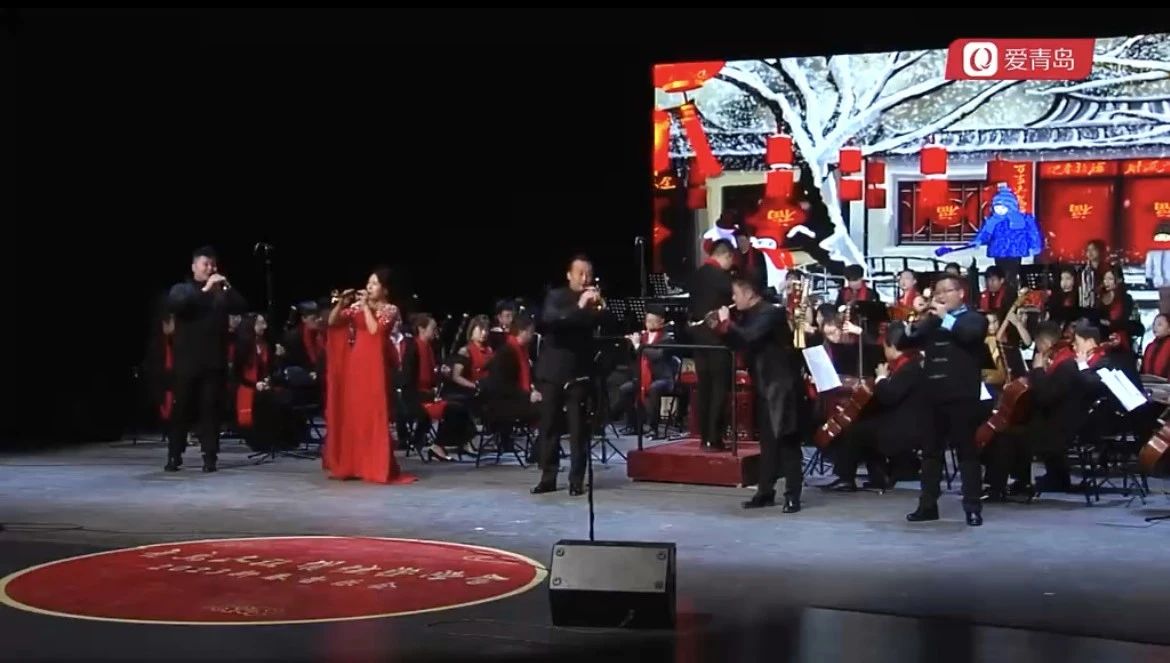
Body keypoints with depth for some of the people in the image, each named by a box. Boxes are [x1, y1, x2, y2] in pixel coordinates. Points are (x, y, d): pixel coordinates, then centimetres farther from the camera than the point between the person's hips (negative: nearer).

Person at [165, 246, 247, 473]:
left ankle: (209, 456, 1)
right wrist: (205, 290, -19)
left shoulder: (221, 293, 14)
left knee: (210, 409, 0)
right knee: (182, 408, 1)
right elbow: (174, 304, -15)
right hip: (188, 361, -2)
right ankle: (174, 455, 8)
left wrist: (227, 288, -12)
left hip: (214, 361, 2)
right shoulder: (181, 289, 7)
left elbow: (241, 308, 2)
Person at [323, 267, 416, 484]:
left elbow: (374, 330, -17)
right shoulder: (357, 307, 12)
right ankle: (351, 465, 13)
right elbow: (332, 322, 10)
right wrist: (341, 303, -4)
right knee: (351, 414, 6)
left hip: (374, 366, -5)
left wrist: (366, 306, -11)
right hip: (354, 365, 5)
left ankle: (377, 467, -6)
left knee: (373, 415, -8)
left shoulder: (390, 310, -2)